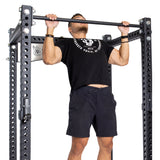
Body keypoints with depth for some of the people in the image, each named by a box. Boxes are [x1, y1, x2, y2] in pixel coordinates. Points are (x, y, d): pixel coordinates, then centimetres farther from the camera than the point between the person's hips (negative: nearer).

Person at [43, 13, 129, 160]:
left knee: (107, 145, 4)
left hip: (106, 95, 4)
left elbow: (122, 60, 28)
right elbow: (49, 59, -1)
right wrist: (50, 30, -3)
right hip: (82, 94, -4)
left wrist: (124, 35, 27)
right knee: (78, 145, -7)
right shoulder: (67, 44, 17)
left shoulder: (101, 44, 31)